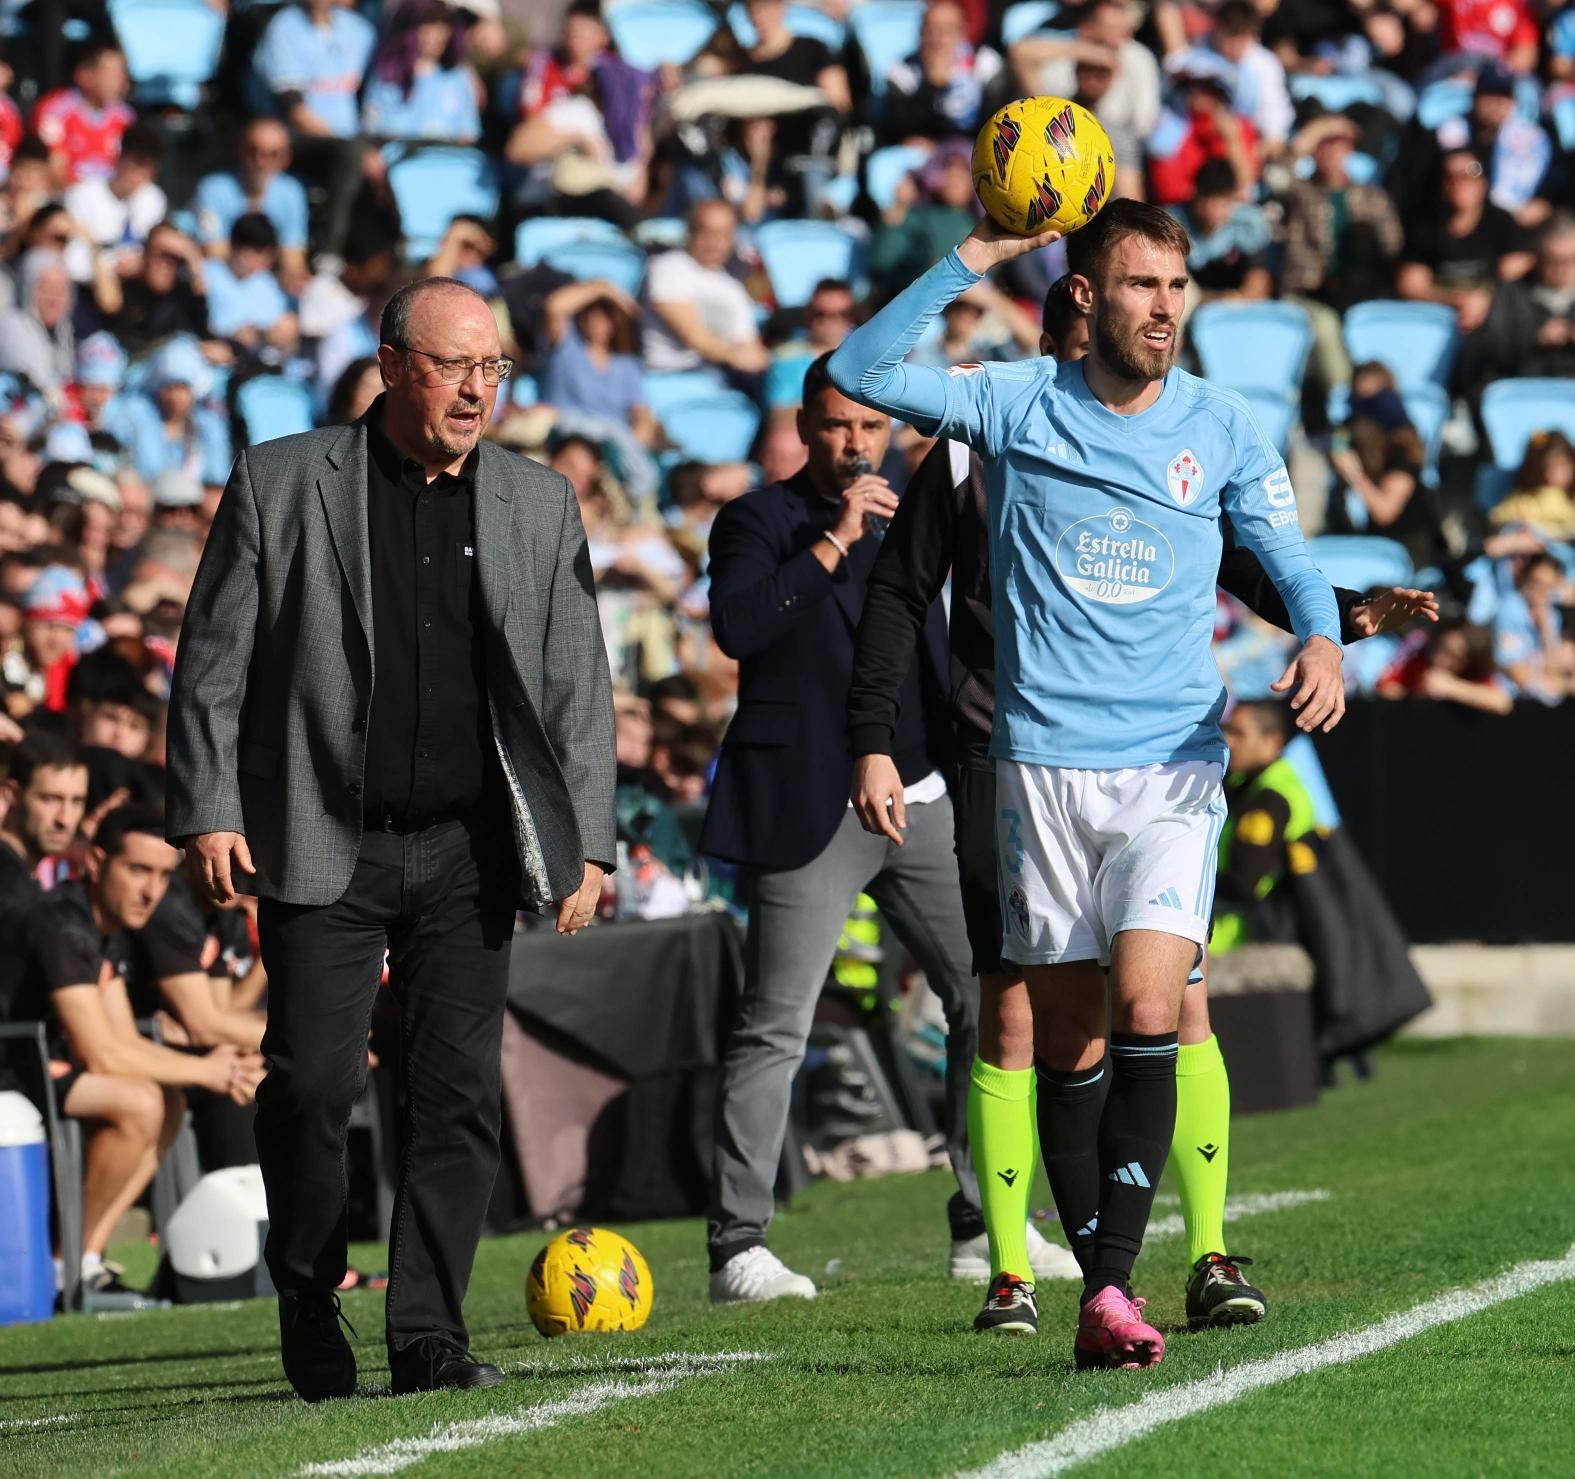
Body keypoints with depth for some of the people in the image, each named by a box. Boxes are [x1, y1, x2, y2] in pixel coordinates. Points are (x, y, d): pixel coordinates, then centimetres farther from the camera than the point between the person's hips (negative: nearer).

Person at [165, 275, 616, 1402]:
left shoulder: (539, 504, 10)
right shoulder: (280, 485, 2)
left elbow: (578, 686, 12)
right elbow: (214, 663, 2)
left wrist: (588, 843, 5)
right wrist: (208, 812, -6)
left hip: (470, 852, 2)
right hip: (323, 844, -2)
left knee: (461, 1094, -3)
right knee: (312, 1086, -6)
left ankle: (429, 1332, 3)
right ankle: (310, 1311, 14)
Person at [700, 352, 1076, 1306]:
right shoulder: (760, 521, -2)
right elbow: (735, 624, -22)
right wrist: (833, 541, -21)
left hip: (921, 799, 6)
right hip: (812, 812, -6)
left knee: (991, 999, 3)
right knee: (776, 1029, -6)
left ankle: (985, 1228, 10)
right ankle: (738, 1247, -3)